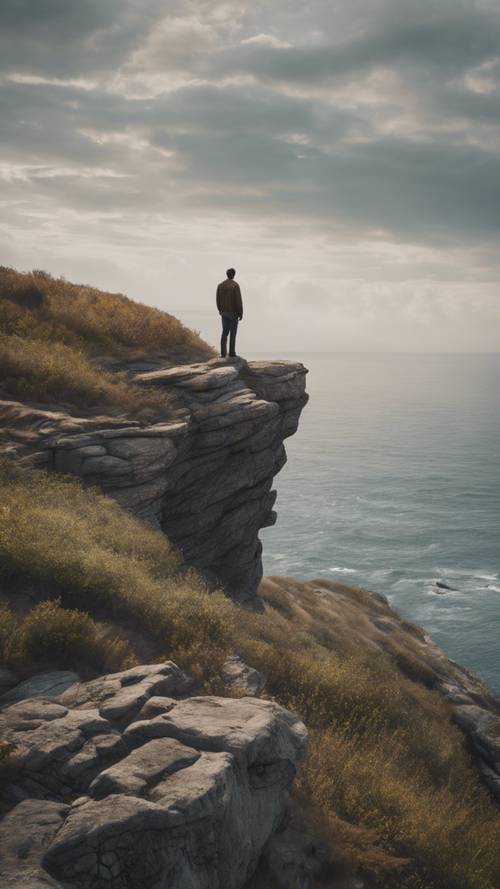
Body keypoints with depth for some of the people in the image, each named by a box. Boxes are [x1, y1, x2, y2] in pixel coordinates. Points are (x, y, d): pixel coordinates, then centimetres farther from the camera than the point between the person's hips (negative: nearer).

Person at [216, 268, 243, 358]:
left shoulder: (220, 285, 2)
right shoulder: (235, 285, -15)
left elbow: (218, 300, 8)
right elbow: (238, 300, -17)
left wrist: (220, 310, 21)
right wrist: (241, 313, -10)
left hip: (224, 312, 5)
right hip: (234, 313, -5)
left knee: (225, 332, 10)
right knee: (233, 332, 2)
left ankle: (223, 352, 5)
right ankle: (232, 352, 3)